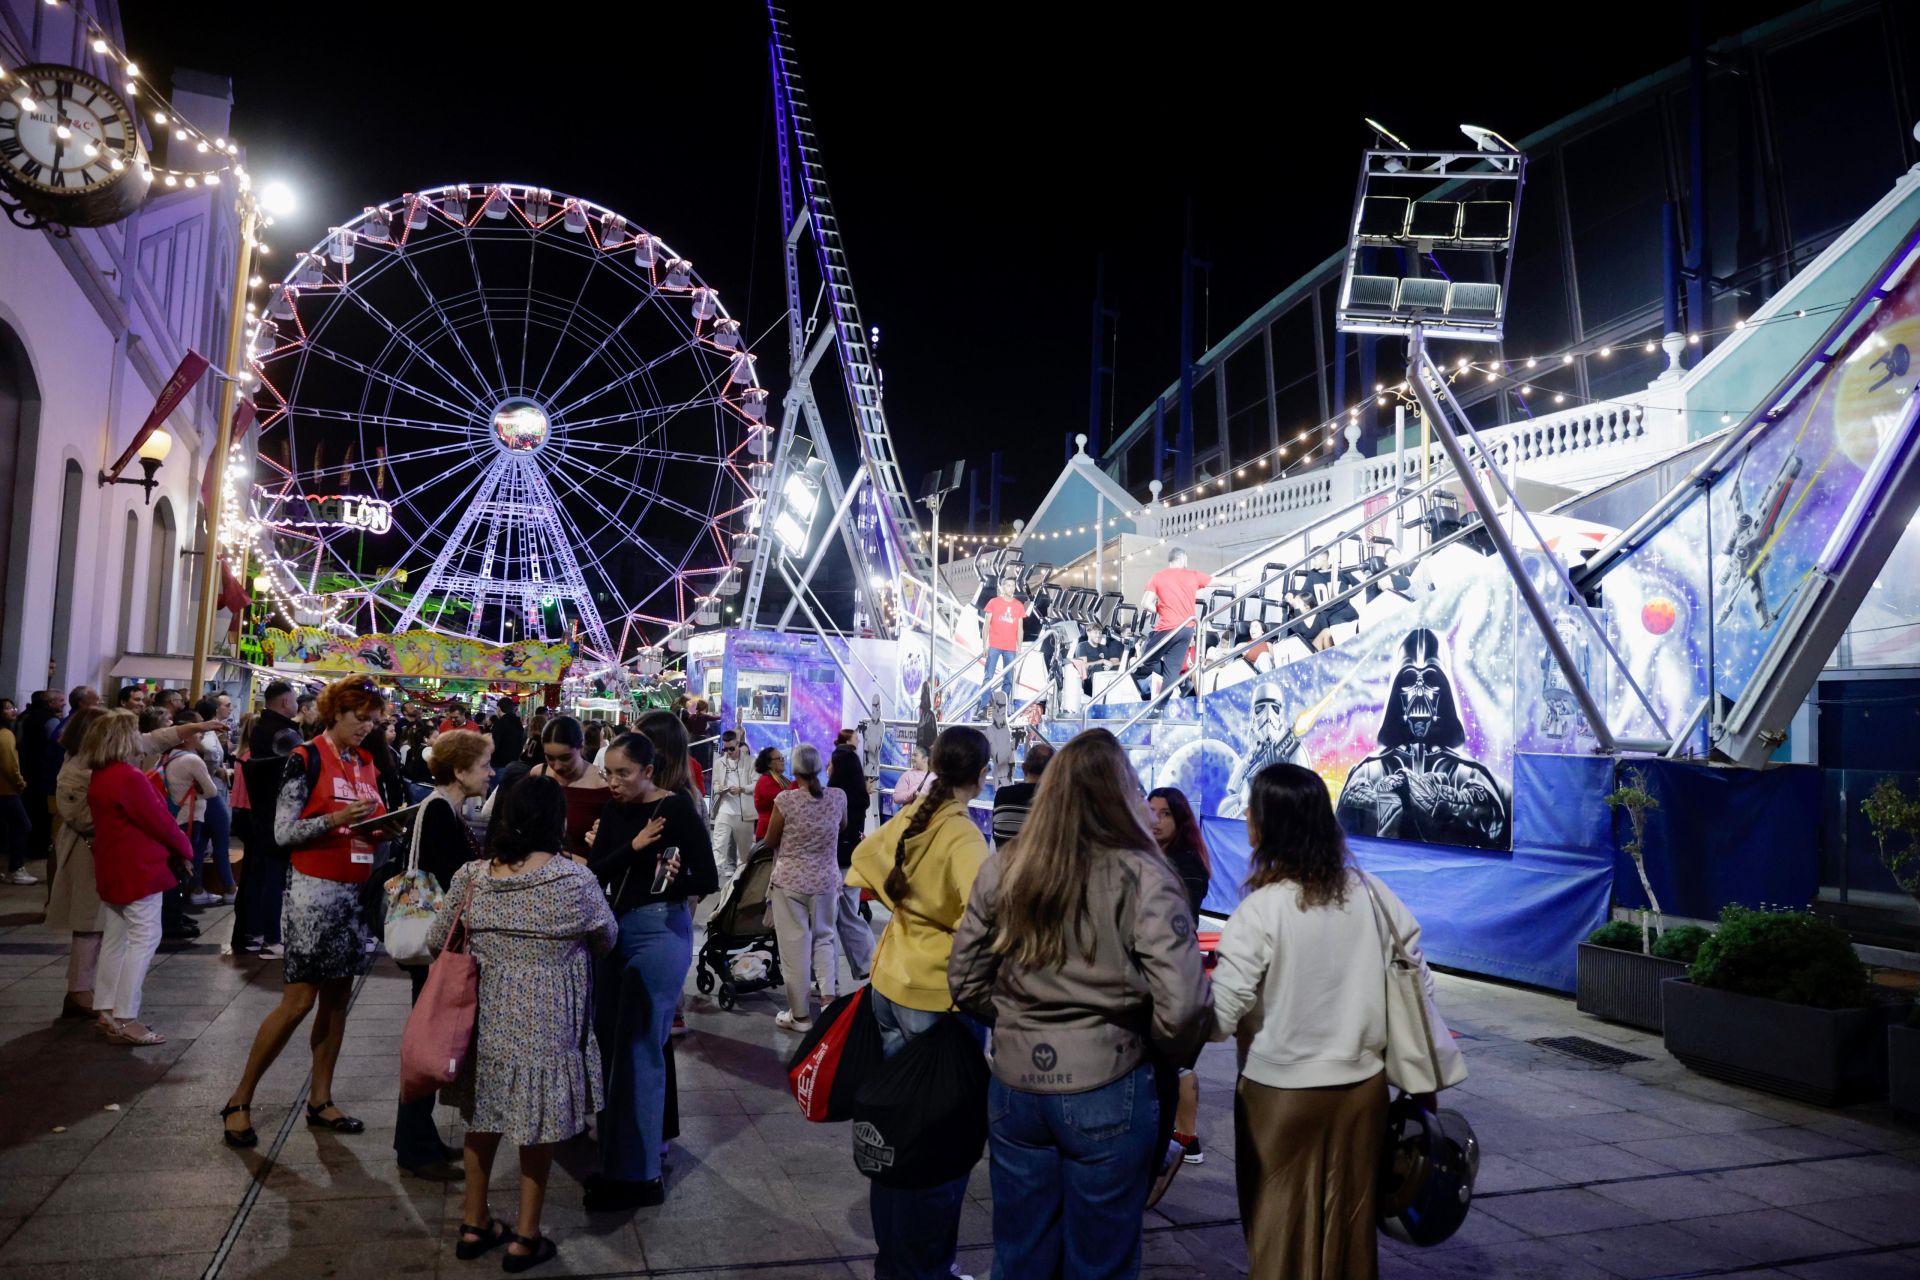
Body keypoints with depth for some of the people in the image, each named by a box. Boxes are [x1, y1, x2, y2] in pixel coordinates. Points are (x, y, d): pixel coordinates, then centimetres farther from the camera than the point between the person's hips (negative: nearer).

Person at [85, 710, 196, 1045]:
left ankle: (105, 1011, 21)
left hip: (114, 867, 10)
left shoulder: (99, 778, 9)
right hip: (138, 868, -10)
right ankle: (124, 1020, -5)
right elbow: (160, 821, -16)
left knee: (115, 939, 15)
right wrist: (185, 849, 0)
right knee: (144, 938, -5)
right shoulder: (129, 777, -20)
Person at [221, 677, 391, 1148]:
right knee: (299, 999, -5)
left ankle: (320, 1100, 20)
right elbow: (283, 832, -11)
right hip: (314, 891, -6)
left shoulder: (366, 764, 12)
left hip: (356, 890, 6)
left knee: (337, 997, 9)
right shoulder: (307, 759, -7)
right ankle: (239, 1100, 11)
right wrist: (337, 818, -24)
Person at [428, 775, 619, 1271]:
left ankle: (474, 1225, 34)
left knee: (483, 1120, 21)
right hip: (546, 1026, -4)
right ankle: (525, 1238, 23)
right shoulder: (575, 879, -17)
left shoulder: (470, 876, -6)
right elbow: (607, 939, 0)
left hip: (486, 1017, 4)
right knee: (538, 1126, 12)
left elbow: (436, 940, 7)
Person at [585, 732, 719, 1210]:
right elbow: (597, 872, -2)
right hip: (617, 929, 6)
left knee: (639, 1050, -4)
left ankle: (637, 1174, 6)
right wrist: (632, 848, -19)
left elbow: (708, 879, -11)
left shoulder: (677, 808, -10)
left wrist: (671, 881, -28)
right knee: (612, 1042, 10)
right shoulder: (614, 811, 8)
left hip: (660, 932, -6)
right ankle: (615, 1159, 26)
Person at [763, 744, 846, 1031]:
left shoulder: (785, 799, -16)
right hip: (826, 881, 3)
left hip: (789, 881, -3)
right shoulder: (838, 796, -6)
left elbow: (770, 843, -3)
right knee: (825, 937, 19)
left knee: (795, 945, 6)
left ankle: (800, 1014, 13)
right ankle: (829, 996, 4)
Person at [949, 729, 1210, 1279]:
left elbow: (966, 984, 4)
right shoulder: (1143, 877, -14)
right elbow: (1179, 1008, -19)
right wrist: (1175, 1054, 2)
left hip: (1013, 1085, 4)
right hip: (1107, 1093, -3)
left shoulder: (1002, 869, -2)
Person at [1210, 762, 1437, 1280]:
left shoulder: (1260, 911, -19)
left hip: (1283, 1092, -5)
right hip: (1363, 1085, 5)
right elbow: (1418, 983, 4)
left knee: (1282, 1233, 13)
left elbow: (1219, 1017, -20)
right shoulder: (1369, 891, -3)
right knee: (1349, 1224, 20)